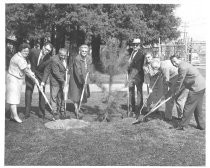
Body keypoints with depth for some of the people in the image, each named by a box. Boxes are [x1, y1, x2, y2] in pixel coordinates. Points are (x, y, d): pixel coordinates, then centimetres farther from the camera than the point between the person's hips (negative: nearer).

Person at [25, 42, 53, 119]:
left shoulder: (48, 59, -16)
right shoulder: (33, 51, -17)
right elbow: (28, 59, 4)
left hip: (41, 75, 0)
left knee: (42, 93, -3)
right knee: (28, 93, 0)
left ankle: (41, 112, 9)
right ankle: (27, 112, 9)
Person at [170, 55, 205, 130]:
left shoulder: (182, 67, -17)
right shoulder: (184, 64, 16)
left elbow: (179, 82, -13)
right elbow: (183, 81, 22)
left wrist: (175, 92, -1)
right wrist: (177, 90, 20)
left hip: (196, 88, -10)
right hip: (201, 86, 10)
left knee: (188, 107, -1)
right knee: (198, 107, 19)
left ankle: (182, 125, 8)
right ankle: (201, 125, 27)